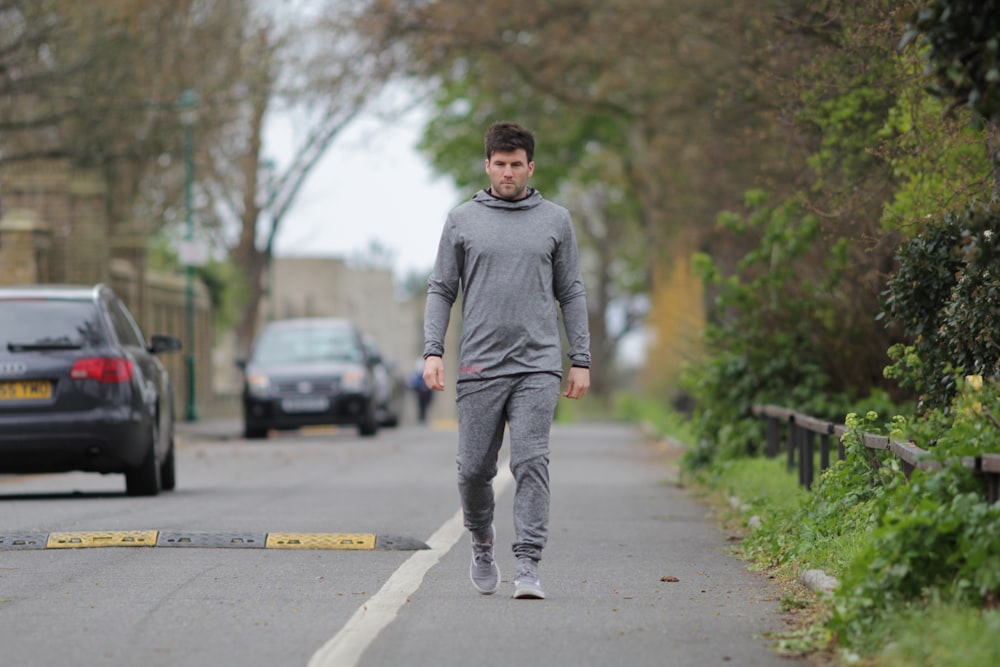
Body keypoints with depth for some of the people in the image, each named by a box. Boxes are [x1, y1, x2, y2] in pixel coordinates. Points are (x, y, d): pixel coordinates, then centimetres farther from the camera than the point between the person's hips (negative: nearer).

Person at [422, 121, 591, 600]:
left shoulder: (555, 220, 9)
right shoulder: (462, 220, 8)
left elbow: (571, 294, 11)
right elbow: (440, 289, 8)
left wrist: (581, 361, 5)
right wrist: (433, 350, -4)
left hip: (538, 366, -1)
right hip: (479, 367, 1)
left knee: (531, 463, -11)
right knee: (474, 469, 4)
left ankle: (528, 568, -11)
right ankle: (481, 543, 31)